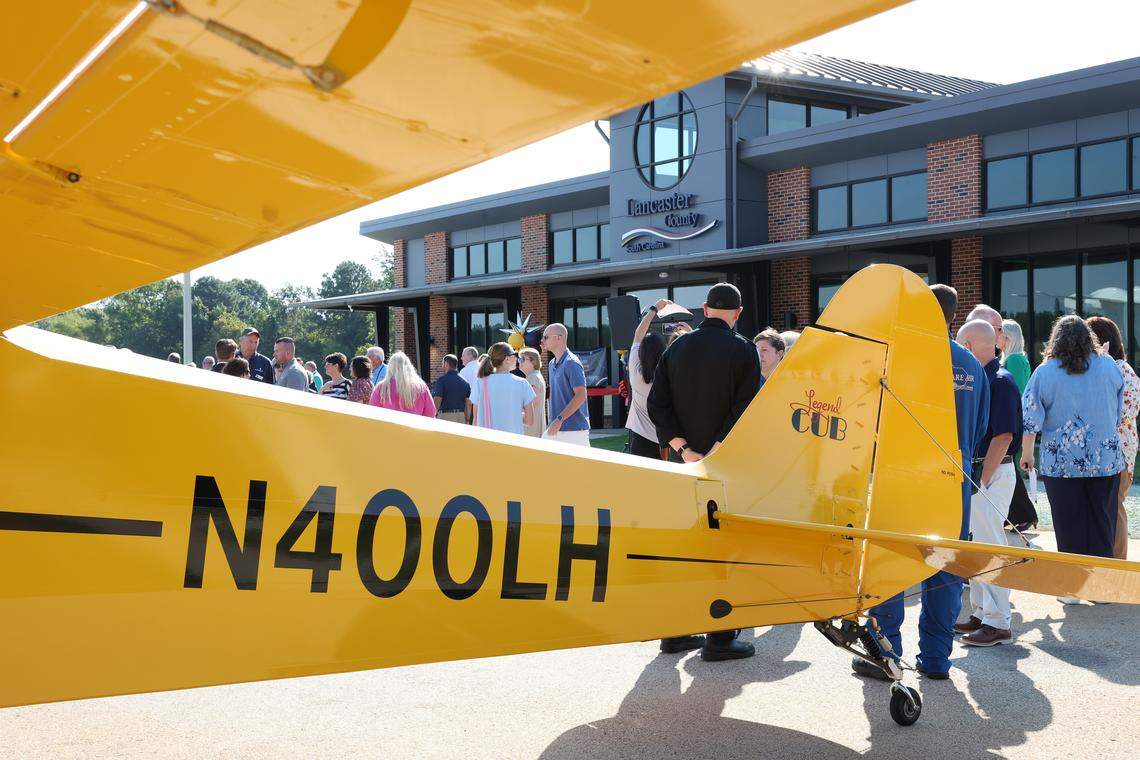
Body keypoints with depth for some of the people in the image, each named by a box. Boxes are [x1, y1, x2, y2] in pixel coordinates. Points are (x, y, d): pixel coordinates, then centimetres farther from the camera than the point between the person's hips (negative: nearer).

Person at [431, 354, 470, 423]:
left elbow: (437, 400, -14)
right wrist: (467, 420, 12)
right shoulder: (464, 381, 9)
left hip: (445, 415, -5)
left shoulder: (441, 380, -7)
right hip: (461, 416, 5)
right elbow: (468, 403, 7)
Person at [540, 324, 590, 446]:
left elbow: (581, 396, -20)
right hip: (557, 428, 9)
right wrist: (553, 422, 18)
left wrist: (559, 420, -23)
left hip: (574, 429, -9)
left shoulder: (571, 363, -13)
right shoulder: (552, 364, 16)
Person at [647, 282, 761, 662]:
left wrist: (685, 450, -4)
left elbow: (657, 404, 1)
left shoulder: (677, 348, 7)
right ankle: (719, 638, 4)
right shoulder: (742, 350, -6)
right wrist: (715, 453, -16)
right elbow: (745, 408, -15)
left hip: (684, 463, 5)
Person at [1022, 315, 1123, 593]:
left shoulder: (1044, 372, -5)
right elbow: (1120, 411, 13)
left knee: (1069, 527, 5)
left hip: (1061, 464, -1)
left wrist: (1027, 453, 8)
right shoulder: (1108, 366, 1)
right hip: (1106, 461, 2)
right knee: (1102, 522, 10)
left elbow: (1031, 418, -4)